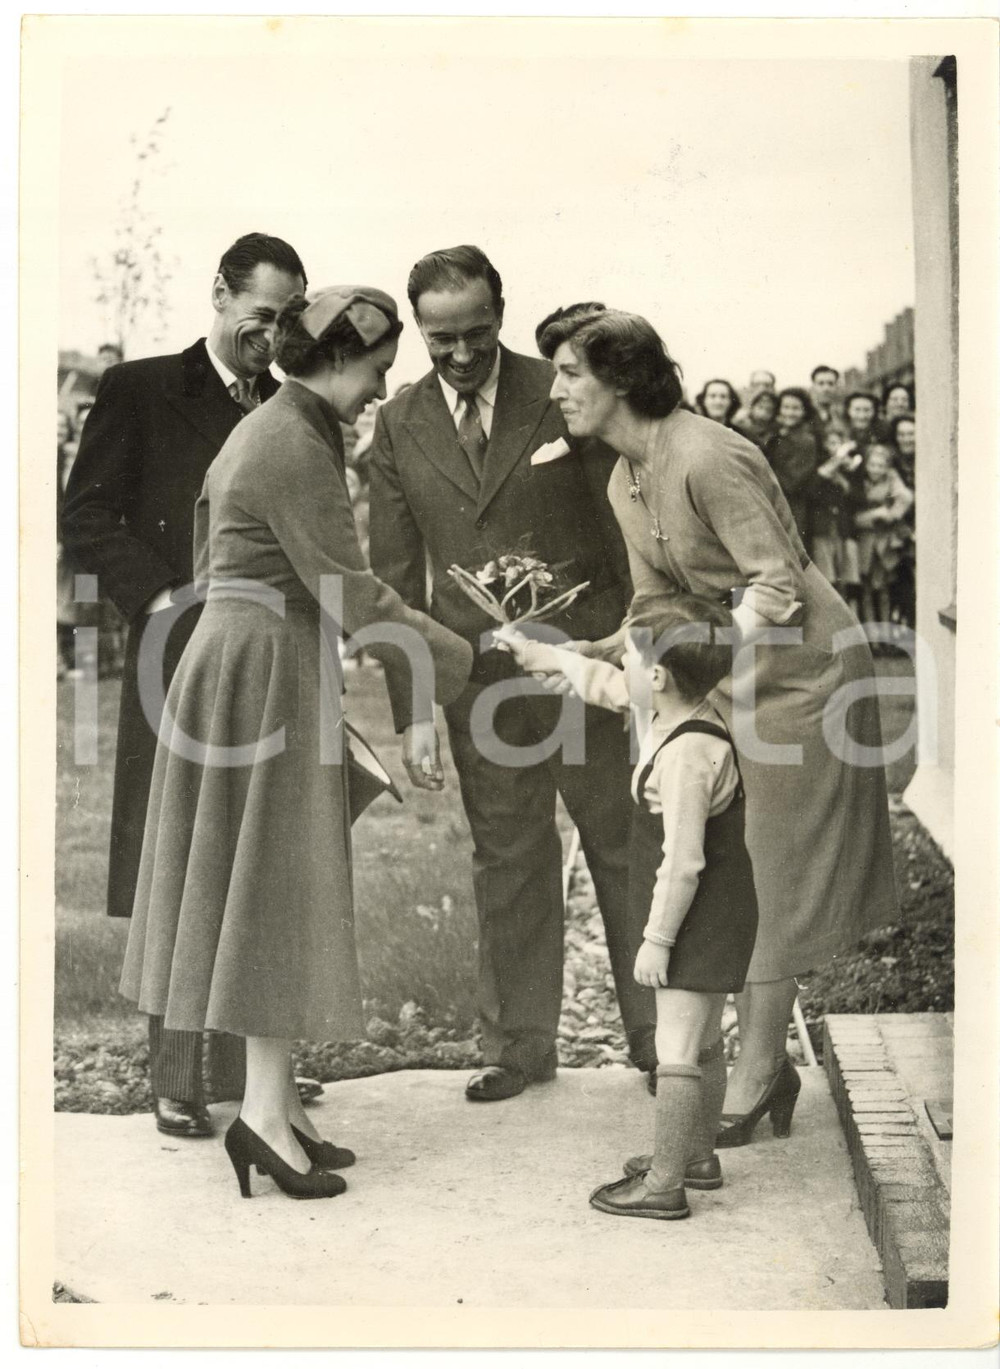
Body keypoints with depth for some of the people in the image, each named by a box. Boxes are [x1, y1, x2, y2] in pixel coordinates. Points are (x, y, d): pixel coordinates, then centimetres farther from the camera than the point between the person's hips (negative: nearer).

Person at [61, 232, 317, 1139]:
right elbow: (86, 521, -2)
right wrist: (165, 600, -13)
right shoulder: (140, 392, 2)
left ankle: (242, 1058, 20)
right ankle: (176, 1082, 6)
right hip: (182, 665, -4)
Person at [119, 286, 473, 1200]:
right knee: (278, 886, -7)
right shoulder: (296, 448, -16)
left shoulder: (269, 431, 15)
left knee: (259, 886, 10)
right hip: (268, 669, -10)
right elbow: (351, 595, -19)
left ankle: (276, 1099, 15)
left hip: (241, 659, 10)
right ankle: (266, 1110, -5)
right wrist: (463, 661, -10)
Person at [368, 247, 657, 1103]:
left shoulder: (564, 395, -3)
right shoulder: (400, 427, 4)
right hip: (478, 680, 2)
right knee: (508, 864, 10)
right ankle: (521, 1044, 22)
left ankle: (656, 1034, 20)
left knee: (625, 850, 7)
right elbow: (396, 572, 6)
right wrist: (412, 706, 1)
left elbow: (627, 518, 0)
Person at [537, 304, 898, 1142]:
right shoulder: (625, 483, 6)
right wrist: (580, 654, -5)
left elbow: (776, 588, -25)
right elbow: (657, 609, 9)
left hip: (801, 667, -9)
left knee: (769, 877, -3)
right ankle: (765, 1062, 21)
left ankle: (753, 1079, 7)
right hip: (733, 673, 9)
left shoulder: (706, 459, -23)